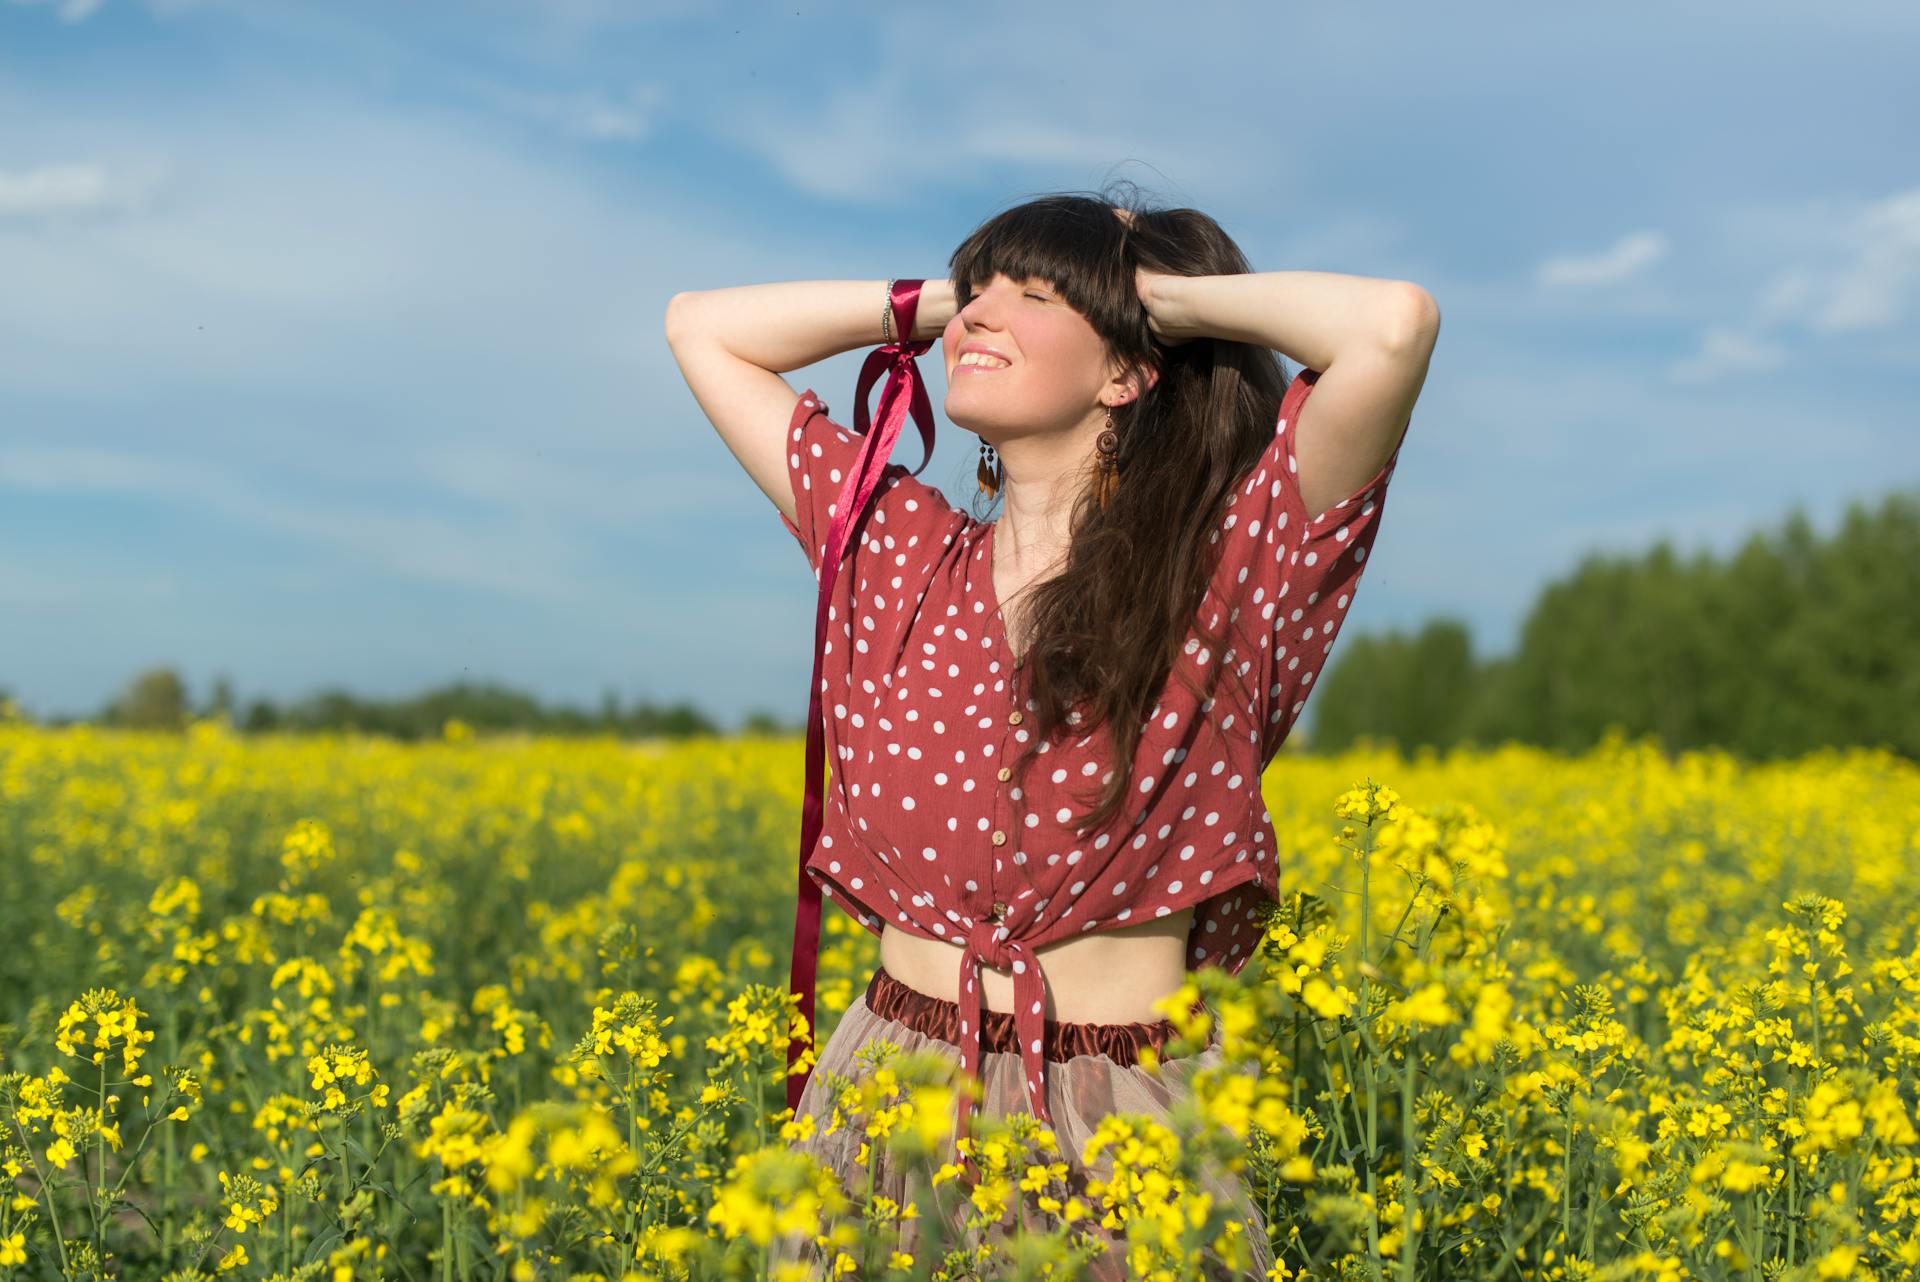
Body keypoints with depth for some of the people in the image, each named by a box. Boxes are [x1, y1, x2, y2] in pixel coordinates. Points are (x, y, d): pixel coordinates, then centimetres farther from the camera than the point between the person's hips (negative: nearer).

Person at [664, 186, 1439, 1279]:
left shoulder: (1224, 569, -7)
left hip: (1123, 1122, -3)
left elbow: (1398, 323, -22)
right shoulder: (895, 548, 5)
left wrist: (1173, 294, -6)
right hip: (889, 1104, 4)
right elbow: (700, 325, 14)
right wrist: (937, 304, 8)